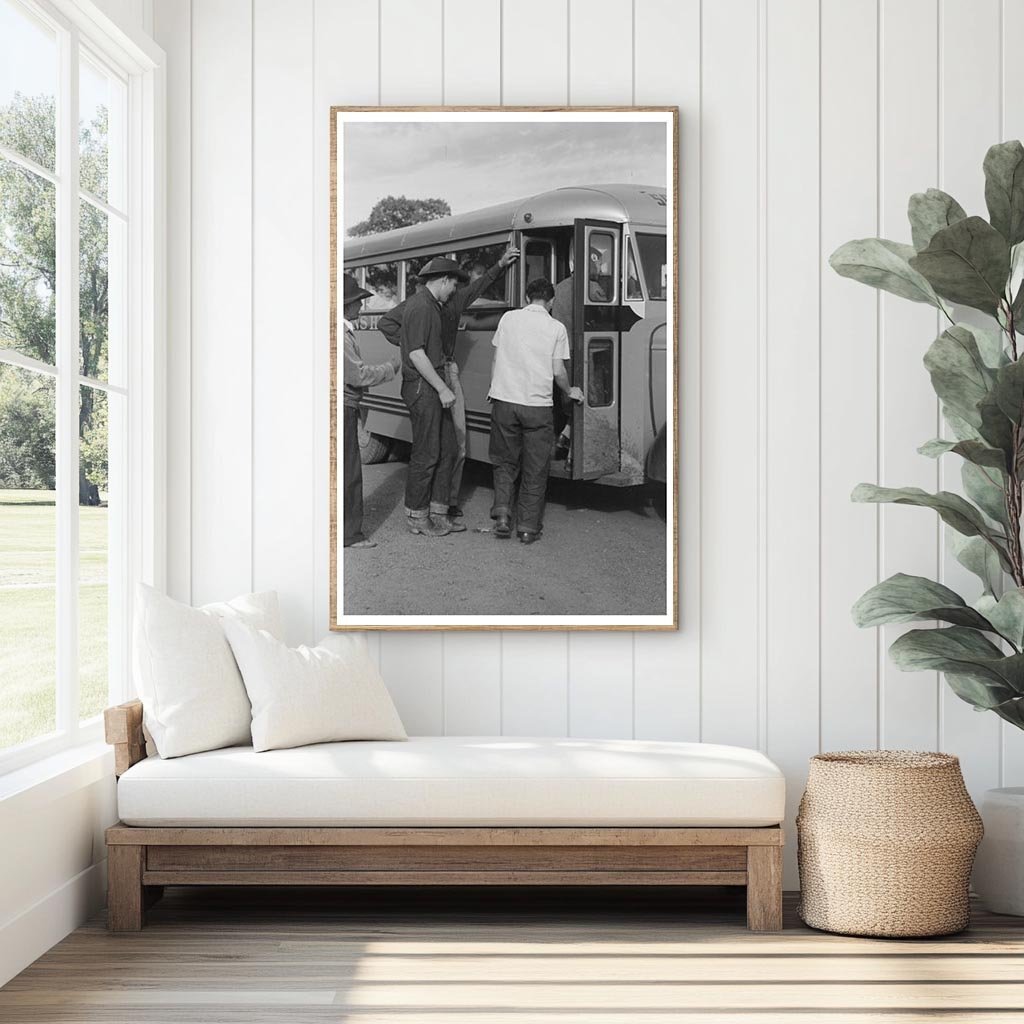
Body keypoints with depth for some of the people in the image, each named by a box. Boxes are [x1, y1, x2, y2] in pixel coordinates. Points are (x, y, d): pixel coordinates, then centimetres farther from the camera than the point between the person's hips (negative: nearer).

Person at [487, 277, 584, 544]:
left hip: (505, 401, 2)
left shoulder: (508, 318, 5)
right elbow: (558, 372, 0)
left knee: (505, 463, 15)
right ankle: (528, 527, 8)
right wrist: (570, 392, 19)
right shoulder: (556, 328, -1)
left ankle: (502, 514, 1)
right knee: (535, 470, 7)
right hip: (538, 405, -2)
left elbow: (497, 358, 12)